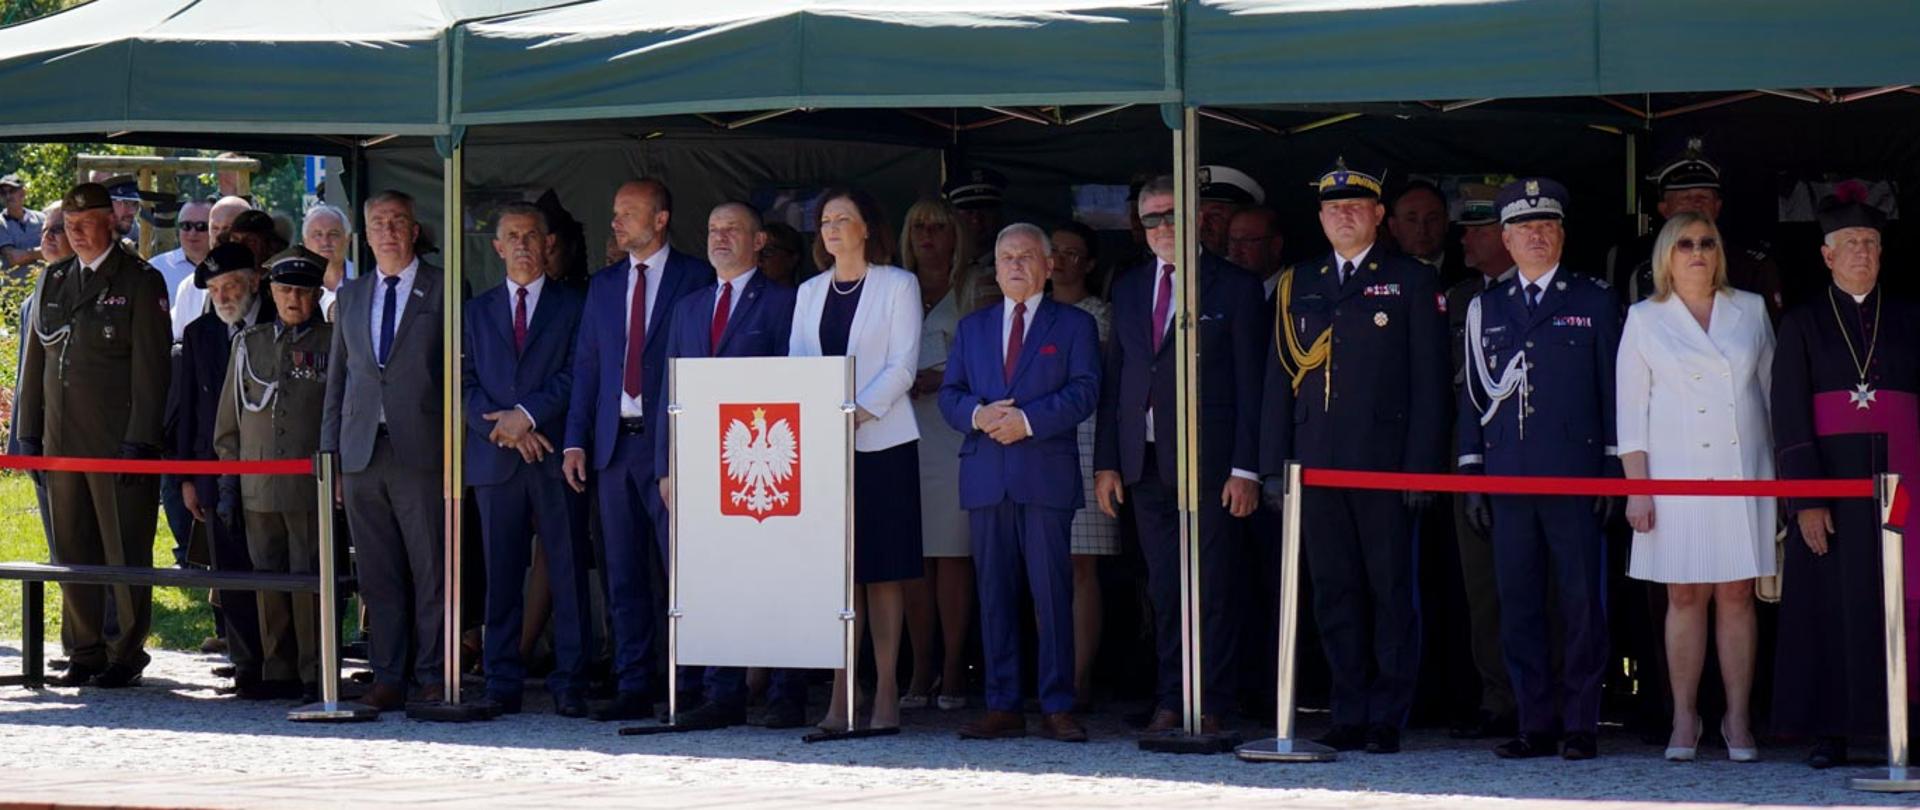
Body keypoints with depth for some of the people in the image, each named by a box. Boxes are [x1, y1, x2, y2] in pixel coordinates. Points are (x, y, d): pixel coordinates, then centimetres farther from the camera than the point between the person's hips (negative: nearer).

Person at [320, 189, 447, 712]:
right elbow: (337, 378, 19)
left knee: (431, 570, -3)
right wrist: (329, 452, 12)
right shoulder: (351, 296, 17)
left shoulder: (444, 290, 3)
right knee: (377, 575, 5)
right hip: (362, 452, 4)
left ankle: (433, 676, 2)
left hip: (421, 450, -4)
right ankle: (388, 678, 9)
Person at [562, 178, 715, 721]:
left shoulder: (696, 278, 0)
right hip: (615, 445, 5)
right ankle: (632, 689, 10)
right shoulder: (604, 285, 15)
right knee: (622, 575, 6)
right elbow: (586, 366, 15)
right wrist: (576, 441, 7)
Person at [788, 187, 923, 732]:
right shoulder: (810, 292, 16)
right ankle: (840, 696, 0)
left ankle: (886, 693, -2)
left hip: (881, 440, -4)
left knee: (882, 571, -3)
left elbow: (902, 366, -6)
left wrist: (858, 413, -17)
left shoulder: (898, 286, 2)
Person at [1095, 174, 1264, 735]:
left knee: (1212, 589, -3)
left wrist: (1246, 468, -10)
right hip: (1146, 460, 5)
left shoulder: (1234, 287, 1)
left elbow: (1250, 384, -3)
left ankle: (1211, 705, 1)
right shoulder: (1129, 288, 16)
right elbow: (1113, 378, 16)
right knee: (1163, 592, 8)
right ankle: (1170, 702, 13)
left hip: (1208, 461, -5)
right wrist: (1105, 461, 8)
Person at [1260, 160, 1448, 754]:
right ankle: (1349, 715, 11)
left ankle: (1387, 719, 2)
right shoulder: (1298, 286, 15)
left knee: (1391, 592, -1)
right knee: (1334, 593, 5)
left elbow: (1428, 382, -1)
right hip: (1316, 465, 4)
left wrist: (1422, 467, -9)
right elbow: (1280, 378, 15)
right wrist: (1274, 464, 7)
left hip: (1385, 462, -4)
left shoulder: (1412, 282, 4)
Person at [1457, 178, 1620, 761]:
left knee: (1581, 603, -2)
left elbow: (1613, 388, 5)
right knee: (1518, 606, 3)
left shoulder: (1594, 302, 7)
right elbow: (1474, 395, 14)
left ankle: (1580, 724, 3)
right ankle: (1536, 724, 9)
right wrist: (1471, 476, 8)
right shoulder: (1486, 309, 14)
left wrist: (1613, 472, -2)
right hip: (1508, 477, 3)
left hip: (1575, 477, -3)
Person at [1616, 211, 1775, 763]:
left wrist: (1780, 467, 10)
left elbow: (1770, 388, 15)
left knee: (1737, 594, -1)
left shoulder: (1750, 310, 11)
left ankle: (1738, 720, 3)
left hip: (1743, 474, 1)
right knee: (1685, 597, -1)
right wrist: (1637, 488, -3)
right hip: (1676, 476, -1)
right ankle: (1684, 721, 4)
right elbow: (1631, 409, 4)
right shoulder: (1645, 320, 6)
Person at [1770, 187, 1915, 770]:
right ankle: (1830, 732, 1)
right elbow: (1789, 416, 1)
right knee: (1830, 603, -2)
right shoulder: (1802, 324, 8)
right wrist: (1805, 499, -9)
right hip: (1830, 477, -1)